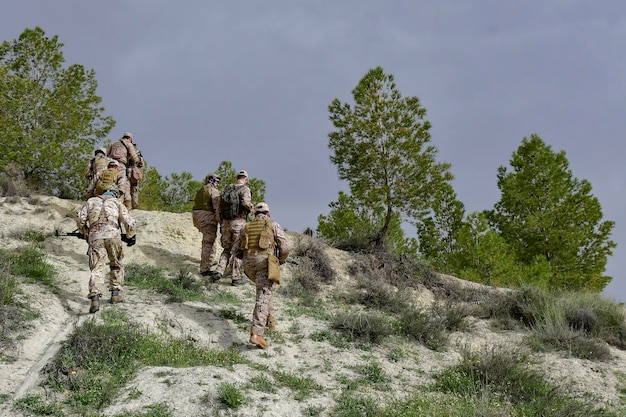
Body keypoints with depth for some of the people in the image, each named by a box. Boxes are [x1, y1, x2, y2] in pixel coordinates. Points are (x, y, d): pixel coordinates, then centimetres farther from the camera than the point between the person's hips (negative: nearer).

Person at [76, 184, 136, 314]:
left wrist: (85, 233, 28)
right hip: (112, 234, -1)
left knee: (97, 268, -4)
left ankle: (95, 298, -22)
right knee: (116, 265, 22)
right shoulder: (117, 202, 22)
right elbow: (129, 222, 11)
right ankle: (116, 293, 22)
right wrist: (131, 236, 26)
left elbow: (80, 218, 15)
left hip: (95, 236, 1)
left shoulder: (91, 201, 26)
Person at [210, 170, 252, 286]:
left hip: (225, 222, 5)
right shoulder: (245, 189, -5)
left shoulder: (226, 188, 11)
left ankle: (219, 271, -2)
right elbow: (246, 203, -23)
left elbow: (220, 206, 10)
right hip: (238, 223, -5)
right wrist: (250, 208, -1)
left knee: (226, 249, 16)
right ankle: (236, 278, 4)